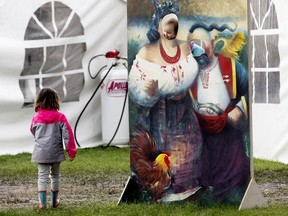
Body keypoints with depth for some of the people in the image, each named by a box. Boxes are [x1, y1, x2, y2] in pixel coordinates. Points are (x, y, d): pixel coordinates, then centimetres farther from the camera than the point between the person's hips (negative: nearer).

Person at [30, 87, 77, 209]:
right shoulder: (60, 117, -7)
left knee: (42, 176, 2)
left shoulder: (36, 118, -3)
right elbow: (68, 135, -7)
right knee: (55, 175, 15)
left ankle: (42, 202, -9)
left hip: (40, 152, 0)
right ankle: (54, 201, 22)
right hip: (56, 152, 0)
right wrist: (71, 152, 0)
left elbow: (33, 132, 15)